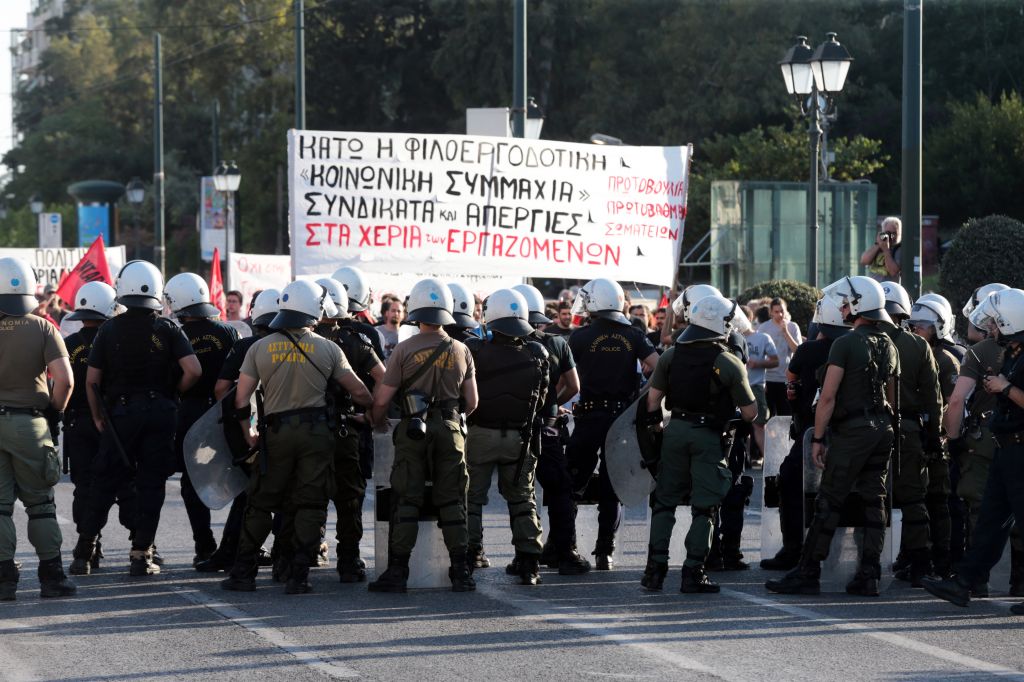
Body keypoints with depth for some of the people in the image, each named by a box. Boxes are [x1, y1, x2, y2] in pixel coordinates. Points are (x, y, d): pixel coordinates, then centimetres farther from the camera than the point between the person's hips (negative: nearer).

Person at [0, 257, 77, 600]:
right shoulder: (43, 329, -5)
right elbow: (64, 379, -12)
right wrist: (55, 413, 4)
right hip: (30, 423, 0)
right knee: (40, 503, 10)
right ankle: (51, 575, 10)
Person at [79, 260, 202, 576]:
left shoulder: (109, 330, -1)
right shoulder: (168, 330, -3)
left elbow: (92, 380, -1)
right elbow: (193, 371, -12)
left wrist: (98, 417, 11)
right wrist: (173, 394, 5)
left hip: (120, 413, 0)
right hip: (160, 414, 0)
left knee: (106, 481, 11)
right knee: (151, 484, 5)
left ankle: (85, 546, 13)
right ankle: (141, 555, 5)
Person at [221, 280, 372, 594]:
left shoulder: (260, 348, 1)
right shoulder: (327, 349, -2)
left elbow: (241, 397, 0)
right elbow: (358, 392, 3)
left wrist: (248, 435, 11)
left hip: (276, 433, 1)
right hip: (317, 431, -1)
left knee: (261, 503, 11)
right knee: (310, 504, 4)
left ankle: (243, 573, 11)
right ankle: (298, 576, -1)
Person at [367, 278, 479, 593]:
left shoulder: (404, 350, -6)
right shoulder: (460, 351, 4)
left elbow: (382, 398, -5)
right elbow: (471, 402, 8)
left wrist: (377, 422, 16)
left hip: (413, 430, -2)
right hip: (450, 430, 2)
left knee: (406, 502, 1)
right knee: (452, 502, 8)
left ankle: (397, 572, 0)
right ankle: (461, 572, 6)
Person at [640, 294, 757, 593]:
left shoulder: (670, 356, 1)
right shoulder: (730, 364, -10)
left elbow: (653, 397, 4)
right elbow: (749, 412, -7)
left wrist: (655, 426, 18)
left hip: (675, 431, 4)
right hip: (709, 435, -4)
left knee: (665, 501, 13)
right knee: (704, 506, 3)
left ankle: (656, 568, 9)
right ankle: (693, 573, 0)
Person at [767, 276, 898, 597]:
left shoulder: (845, 344, -11)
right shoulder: (888, 346, 12)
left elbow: (828, 396, -14)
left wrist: (817, 438, -11)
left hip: (852, 430, -7)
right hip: (883, 430, 7)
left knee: (828, 503, -4)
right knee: (874, 502, 8)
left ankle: (807, 574, -2)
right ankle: (869, 575, 8)